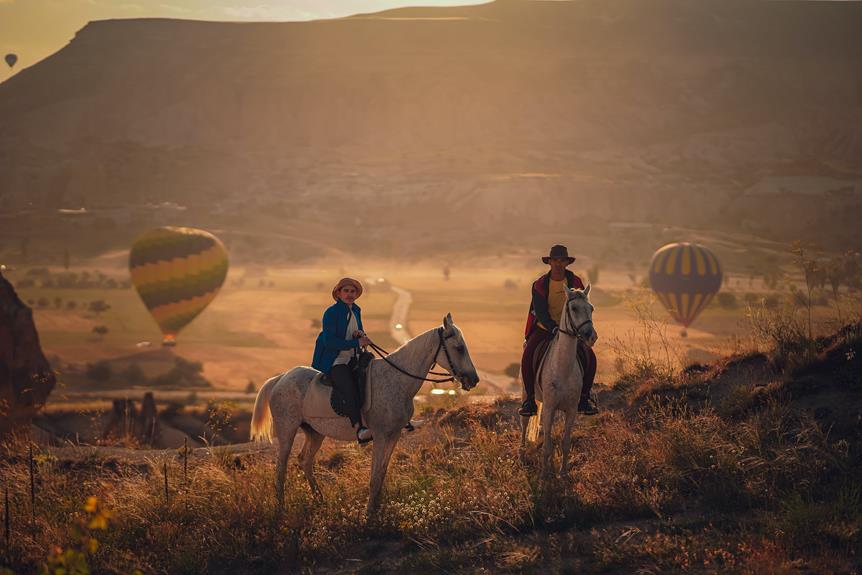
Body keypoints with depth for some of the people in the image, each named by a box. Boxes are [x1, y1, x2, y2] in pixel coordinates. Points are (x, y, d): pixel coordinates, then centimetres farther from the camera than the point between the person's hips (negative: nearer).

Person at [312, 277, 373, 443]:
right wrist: (357, 343, -22)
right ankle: (359, 429, -44)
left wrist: (360, 335, -1)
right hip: (333, 362, -8)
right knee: (349, 388, -31)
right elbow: (329, 341, -20)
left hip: (352, 359, 8)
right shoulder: (331, 313, -11)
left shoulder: (356, 311, 12)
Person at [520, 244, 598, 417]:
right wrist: (554, 328, -31)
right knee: (528, 356, -27)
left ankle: (584, 398, -2)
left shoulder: (575, 283, -2)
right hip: (544, 329, -1)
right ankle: (530, 399, -16)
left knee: (589, 357, -19)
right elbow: (540, 312, -15)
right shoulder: (539, 285, -7)